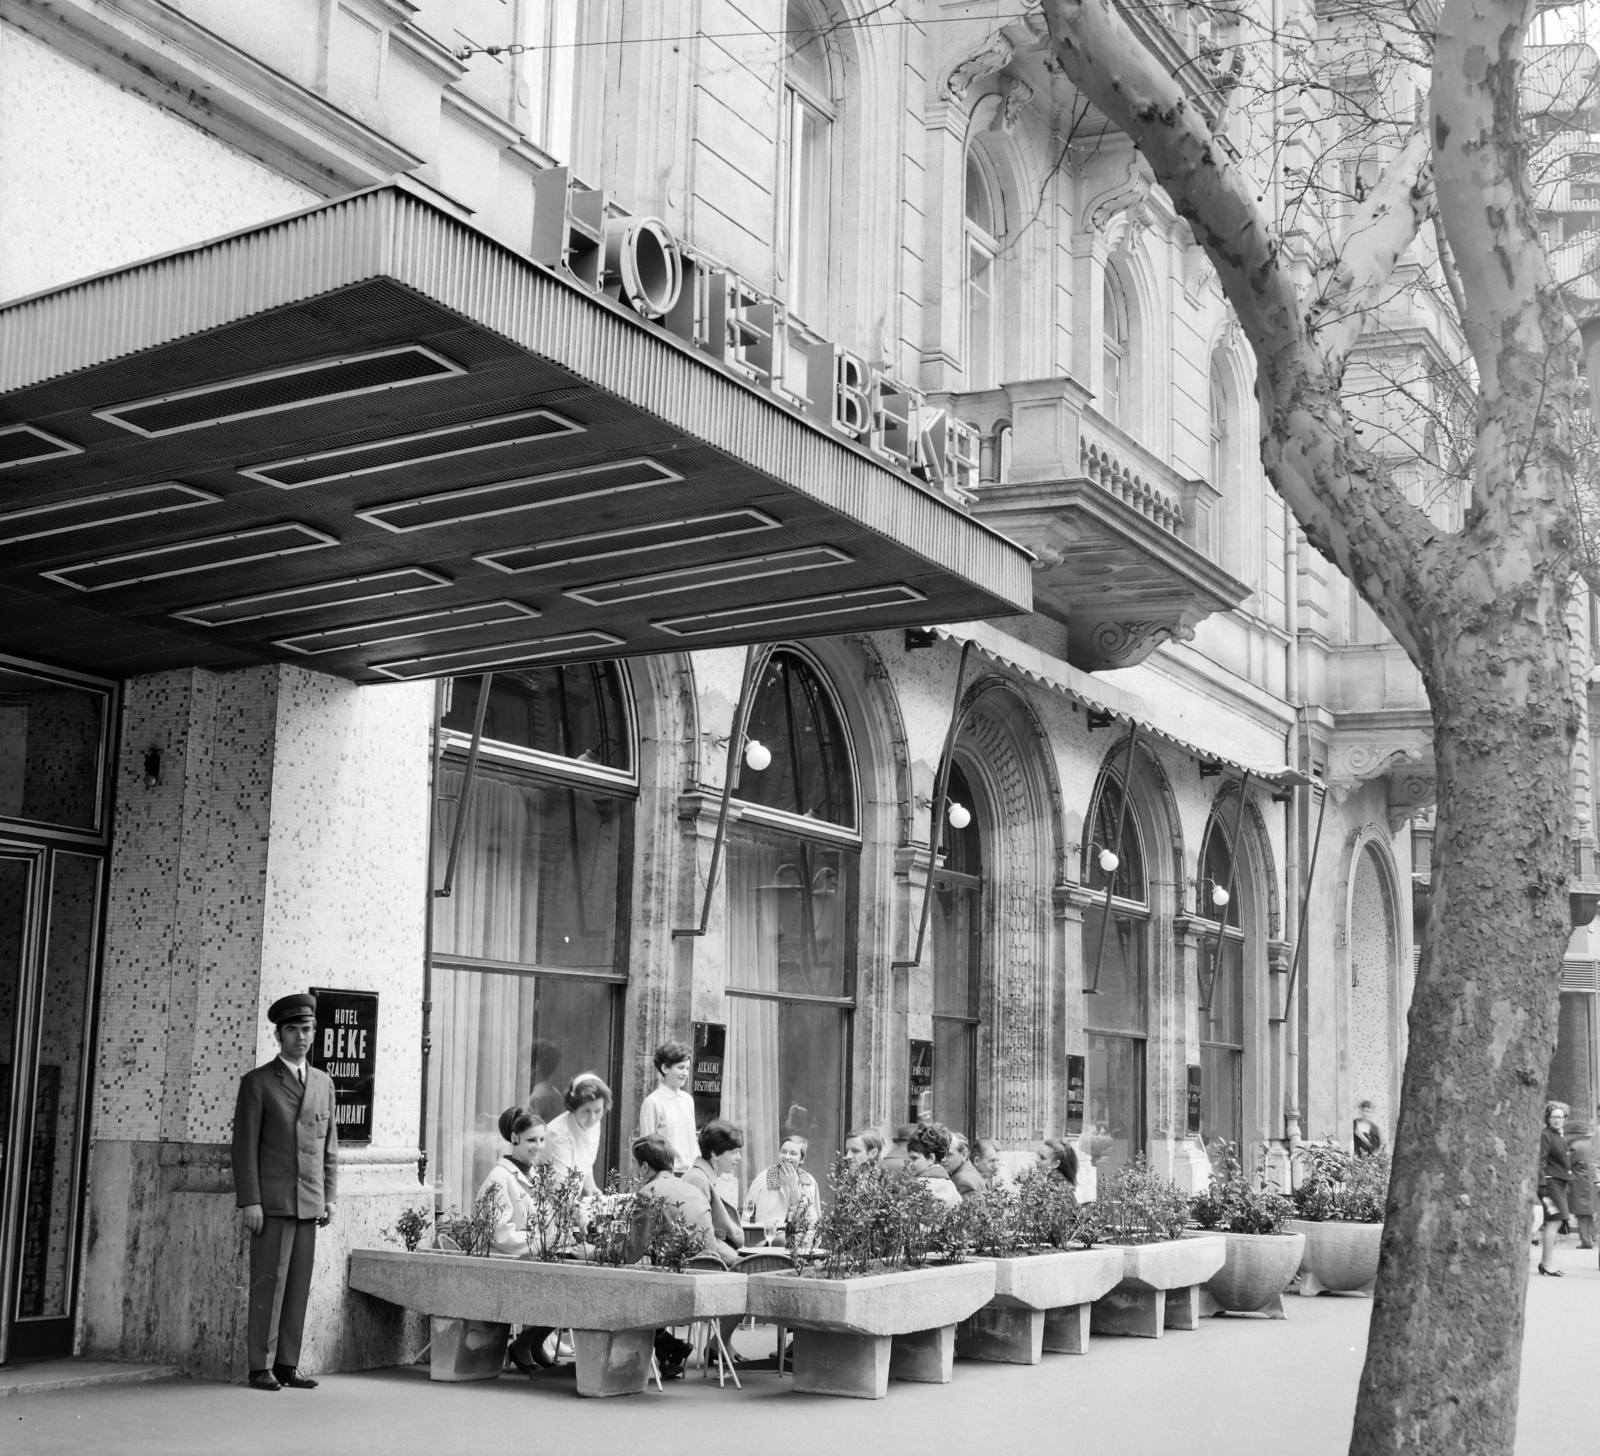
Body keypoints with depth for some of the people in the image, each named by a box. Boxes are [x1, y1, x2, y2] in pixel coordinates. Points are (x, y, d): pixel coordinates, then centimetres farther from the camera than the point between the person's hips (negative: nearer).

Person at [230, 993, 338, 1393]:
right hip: (273, 1202, -5)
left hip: (309, 1205, 5)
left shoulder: (323, 1083, 14)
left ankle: (287, 1364, 10)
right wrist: (249, 1202, -11)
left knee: (299, 1285, 4)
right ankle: (260, 1367, 4)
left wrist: (330, 1197, 9)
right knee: (268, 1284, -3)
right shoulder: (256, 1083, -2)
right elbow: (245, 1146, -5)